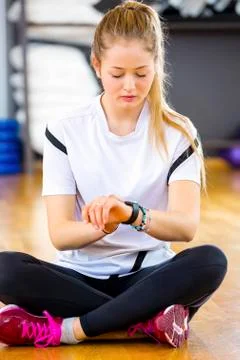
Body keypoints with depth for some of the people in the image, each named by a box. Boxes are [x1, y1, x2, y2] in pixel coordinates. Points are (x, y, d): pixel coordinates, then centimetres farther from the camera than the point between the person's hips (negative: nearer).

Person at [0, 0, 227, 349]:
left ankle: (67, 329, -27)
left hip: (149, 277, 0)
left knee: (210, 261, -31)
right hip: (81, 276, 1)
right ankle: (147, 319, -23)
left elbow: (186, 225, -17)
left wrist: (131, 213, -39)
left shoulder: (178, 134, -3)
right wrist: (101, 226, -34)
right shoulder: (65, 132, -3)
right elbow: (59, 234, -10)